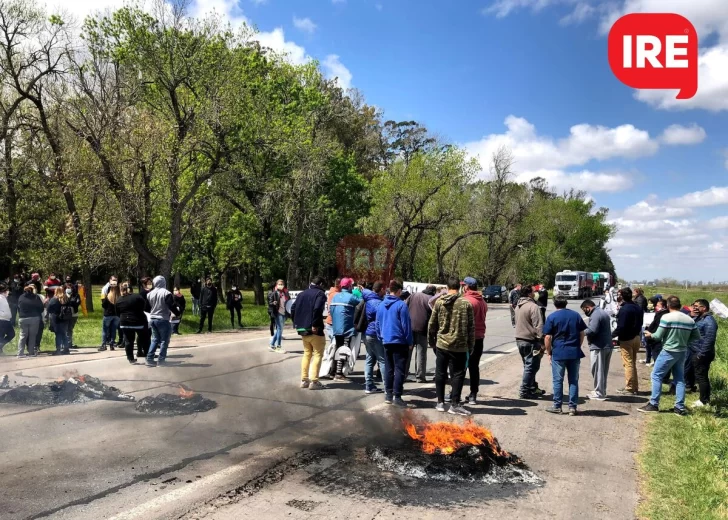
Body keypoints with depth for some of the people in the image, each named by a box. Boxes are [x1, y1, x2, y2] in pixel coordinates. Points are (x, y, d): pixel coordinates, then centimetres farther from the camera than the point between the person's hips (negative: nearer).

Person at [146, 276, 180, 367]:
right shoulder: (166, 293, -15)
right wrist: (178, 312, 2)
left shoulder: (150, 294, 5)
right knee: (164, 340, 2)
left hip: (152, 319, 6)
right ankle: (161, 361, 2)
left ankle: (149, 359, 10)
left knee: (155, 339, 16)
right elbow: (172, 306, -16)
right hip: (163, 320, -6)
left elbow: (147, 307, 12)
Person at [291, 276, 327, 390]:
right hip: (314, 329, -7)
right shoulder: (320, 294, -7)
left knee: (307, 353, 17)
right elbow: (317, 309, -23)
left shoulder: (302, 294, 16)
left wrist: (296, 323, 15)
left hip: (302, 329, 7)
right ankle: (313, 381, -6)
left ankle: (304, 380, 15)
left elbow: (293, 308, 13)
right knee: (317, 354, -1)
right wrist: (315, 324, -21)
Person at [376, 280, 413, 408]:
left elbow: (377, 324, 11)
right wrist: (409, 341, -6)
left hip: (386, 342, 6)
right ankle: (397, 397, -5)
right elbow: (406, 325, -12)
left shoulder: (381, 305, 7)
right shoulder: (401, 305, -12)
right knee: (400, 370, -2)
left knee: (389, 369, 13)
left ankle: (388, 395, 18)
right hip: (400, 342, -6)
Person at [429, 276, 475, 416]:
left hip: (441, 345, 2)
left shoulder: (439, 302, -2)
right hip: (460, 346, -2)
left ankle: (440, 403, 18)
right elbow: (471, 328, -3)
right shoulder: (466, 304, -5)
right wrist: (471, 346, 6)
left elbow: (432, 324, 2)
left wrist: (431, 341, 14)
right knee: (457, 374, 5)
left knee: (440, 373, 13)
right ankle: (455, 404, 4)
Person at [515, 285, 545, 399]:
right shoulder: (533, 306, -17)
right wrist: (542, 341, -17)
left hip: (519, 339, 9)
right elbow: (538, 326, -20)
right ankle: (525, 391, 2)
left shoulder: (518, 306, 13)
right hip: (530, 341, -9)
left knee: (529, 365, 18)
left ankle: (533, 388, 27)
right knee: (531, 367, -1)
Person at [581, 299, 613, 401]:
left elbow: (592, 330, -26)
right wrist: (586, 330, 13)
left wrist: (583, 331, -9)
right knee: (604, 370, 16)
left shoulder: (595, 315, -16)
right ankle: (602, 391, 24)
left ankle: (599, 393, 2)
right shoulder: (603, 312, 17)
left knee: (598, 370, -3)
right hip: (607, 346, 10)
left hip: (598, 347, -10)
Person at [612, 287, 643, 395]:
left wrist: (612, 335, -10)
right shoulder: (637, 308, 8)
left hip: (626, 339, -8)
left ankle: (629, 388, 3)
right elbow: (640, 323, 13)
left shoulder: (624, 309, -20)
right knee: (633, 363, 17)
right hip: (636, 338, 8)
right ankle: (635, 387, 22)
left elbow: (621, 327, -22)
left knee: (628, 364, -1)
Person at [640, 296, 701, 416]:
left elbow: (658, 336, -14)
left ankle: (653, 404, 3)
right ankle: (680, 407, 14)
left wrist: (650, 335, 5)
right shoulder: (689, 320, 3)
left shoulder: (666, 317, -15)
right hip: (682, 352, 6)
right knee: (680, 379, 13)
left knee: (656, 376, 3)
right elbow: (697, 337, 7)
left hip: (668, 352, -6)